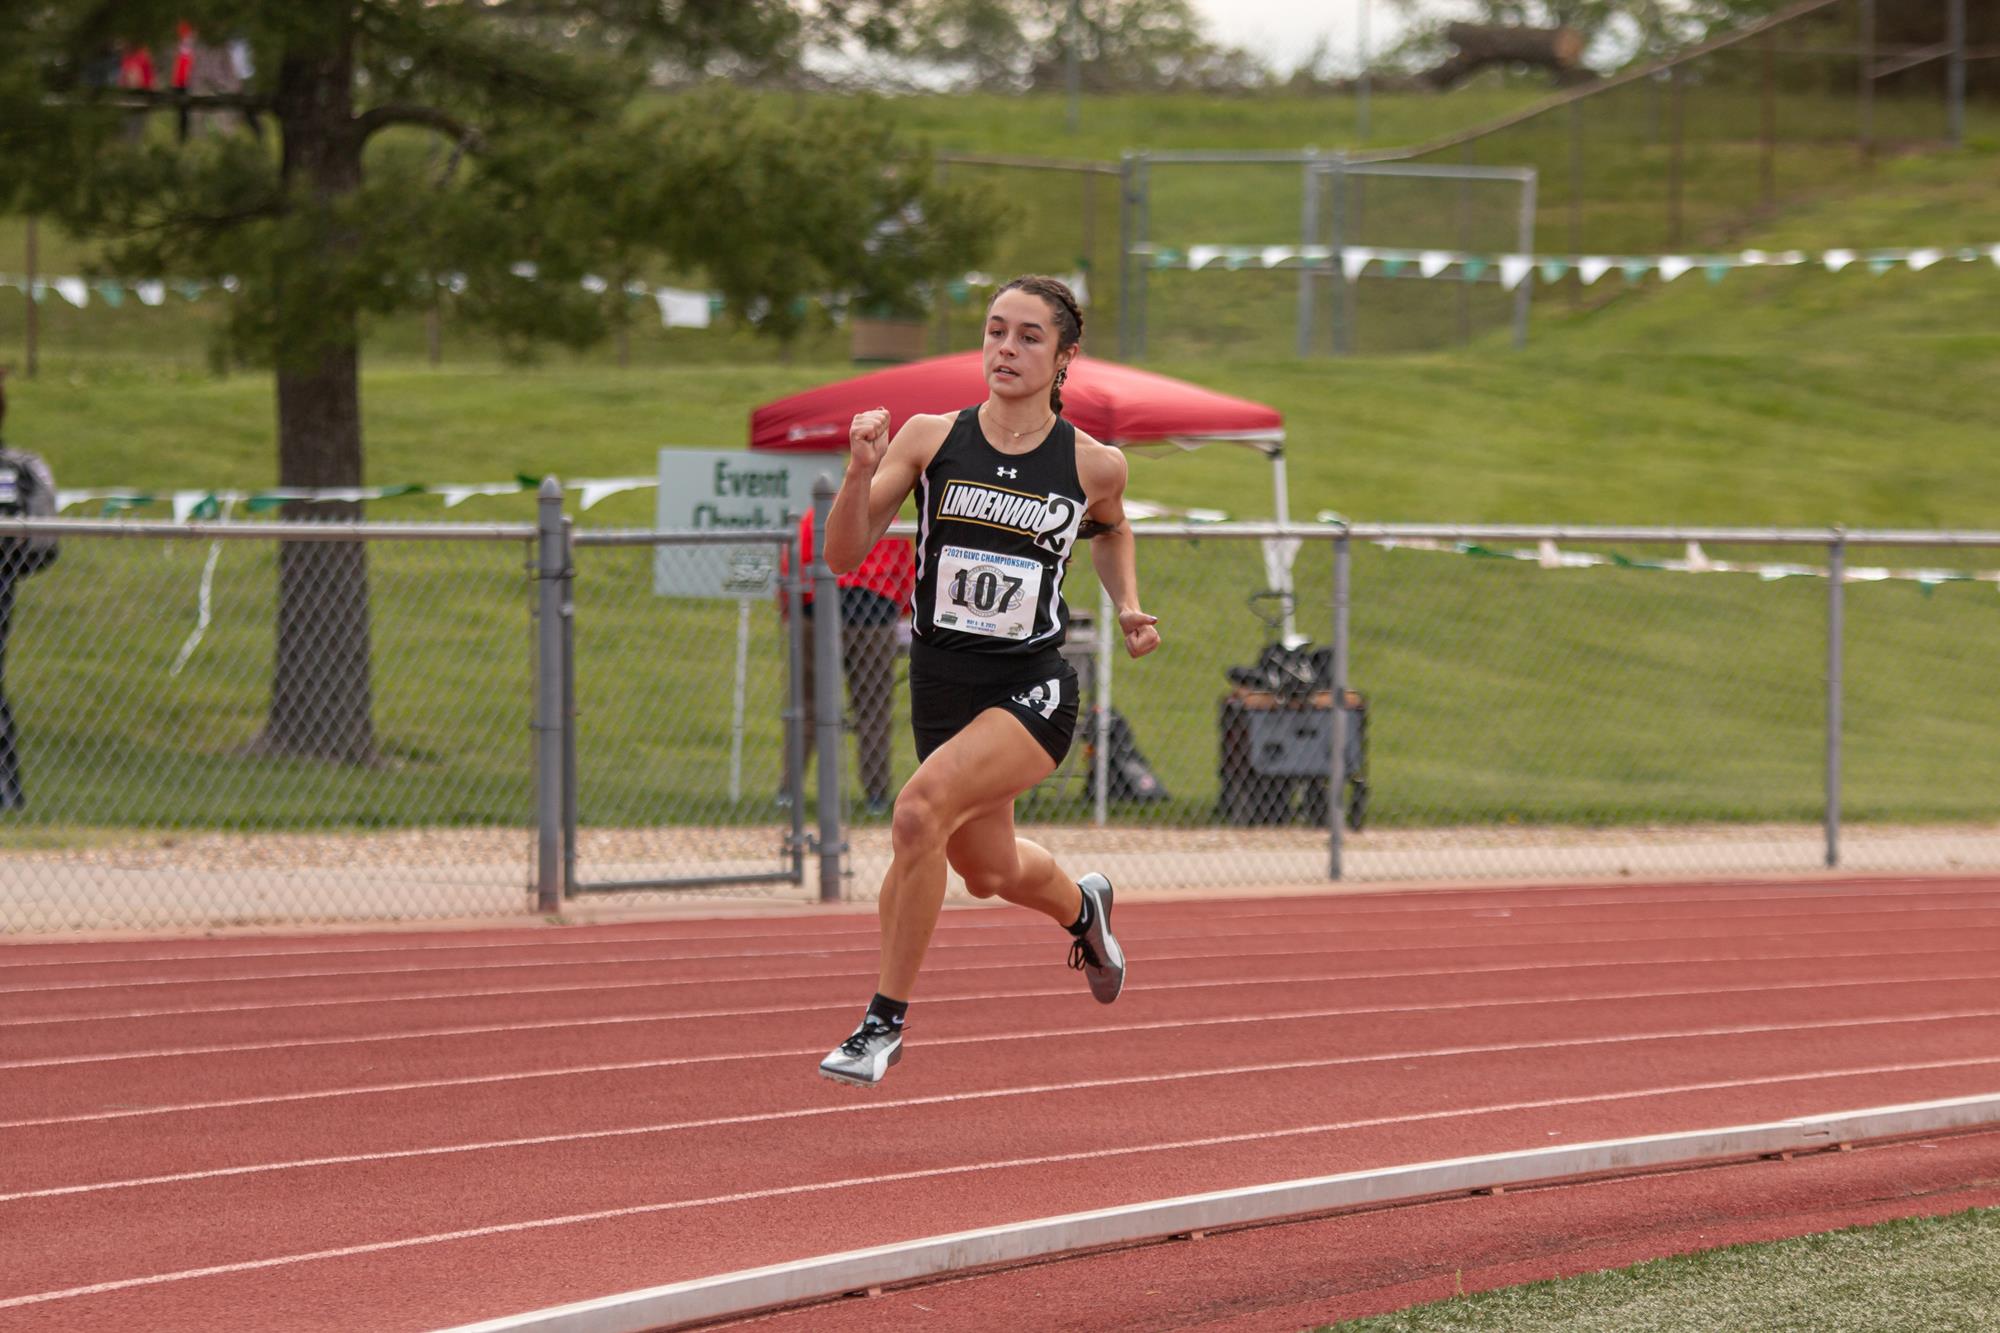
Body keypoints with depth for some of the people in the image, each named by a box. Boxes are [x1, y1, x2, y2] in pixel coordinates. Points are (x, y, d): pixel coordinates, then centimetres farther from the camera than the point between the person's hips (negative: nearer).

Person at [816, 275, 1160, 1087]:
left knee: (921, 811, -29)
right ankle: (1081, 908, 59)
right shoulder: (930, 440, -5)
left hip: (1033, 690, -4)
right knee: (989, 872, 21)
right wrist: (860, 473, -26)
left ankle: (886, 1020, -17)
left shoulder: (1093, 466, -5)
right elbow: (845, 556, -10)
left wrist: (1128, 607, 5)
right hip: (943, 684, 4)